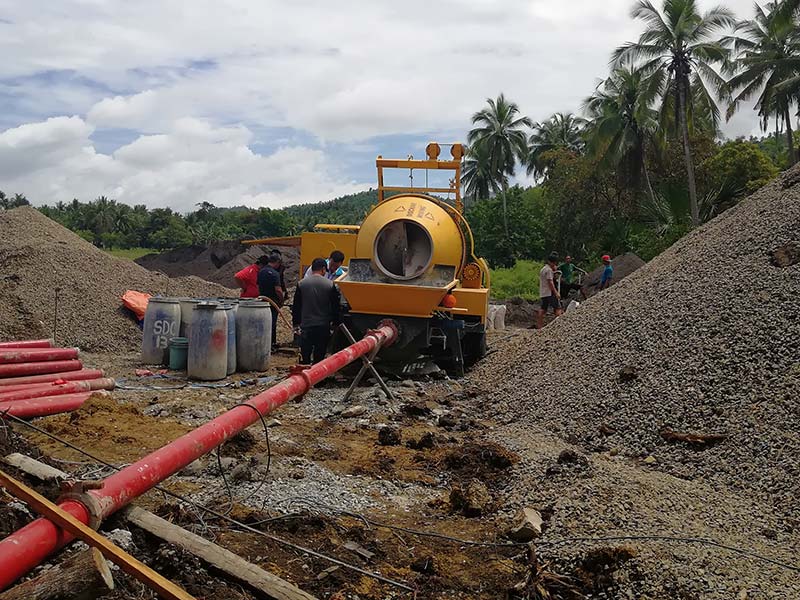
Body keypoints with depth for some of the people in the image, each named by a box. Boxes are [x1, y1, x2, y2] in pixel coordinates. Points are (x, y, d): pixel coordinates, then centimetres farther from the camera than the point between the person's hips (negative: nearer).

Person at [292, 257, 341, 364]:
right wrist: (334, 322, 12)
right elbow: (335, 306, 1)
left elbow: (296, 306, 4)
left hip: (306, 325, 1)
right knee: (319, 356, 7)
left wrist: (295, 323, 13)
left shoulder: (301, 284, -1)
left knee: (304, 356, 5)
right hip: (323, 326, 0)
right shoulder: (330, 285, -5)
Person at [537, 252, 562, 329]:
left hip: (542, 293, 9)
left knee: (543, 309, 9)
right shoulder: (549, 270, -11)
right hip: (549, 293, -9)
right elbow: (550, 282, -18)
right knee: (558, 308, -7)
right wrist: (556, 293, -19)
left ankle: (539, 325, 6)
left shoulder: (543, 269, 20)